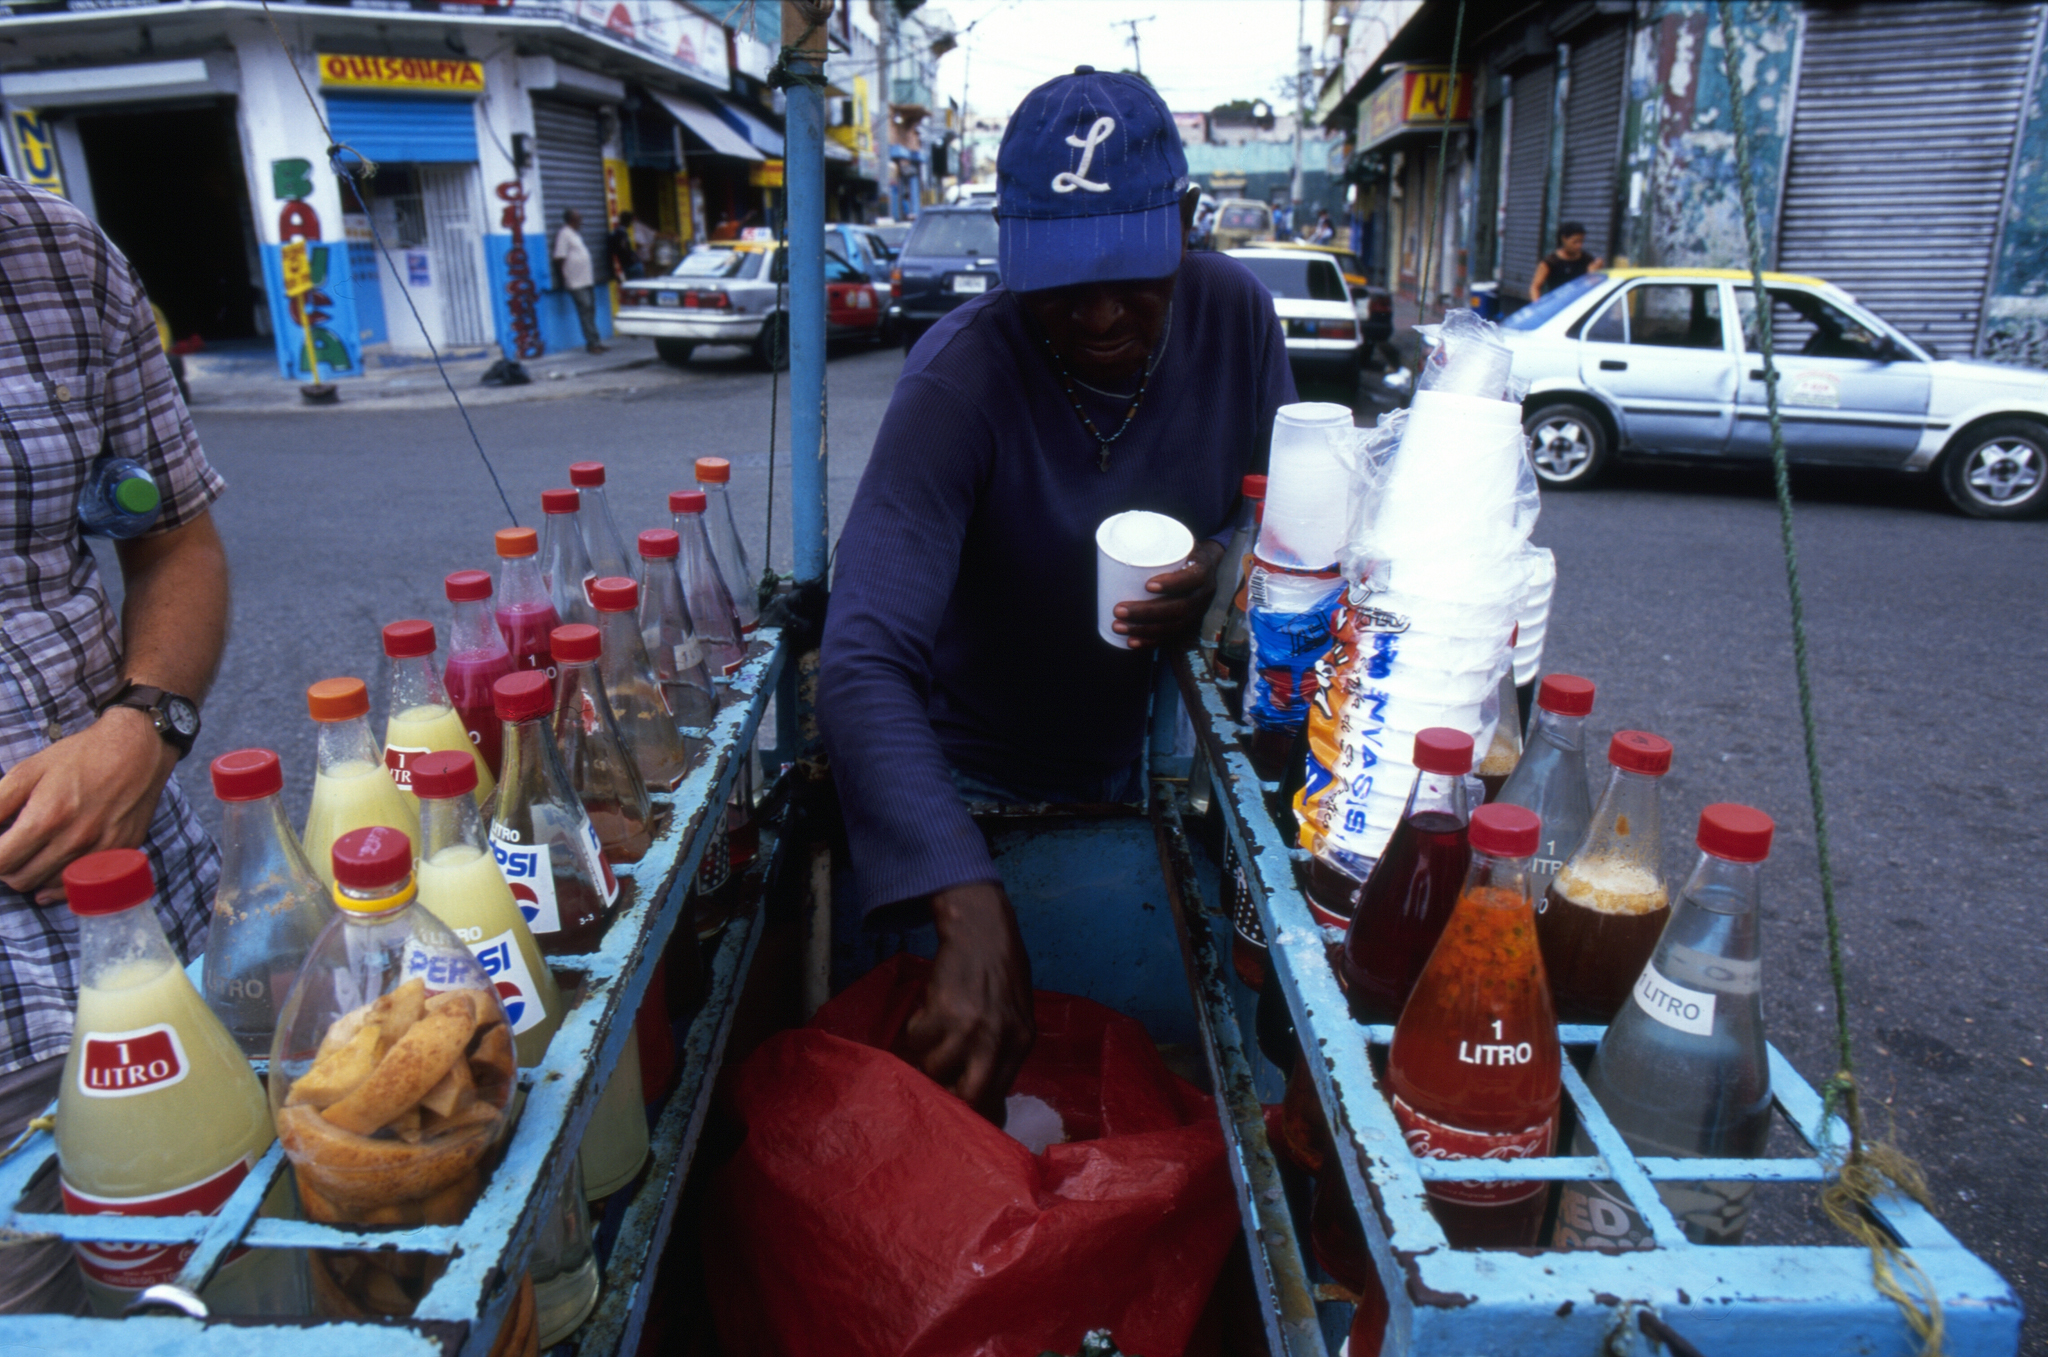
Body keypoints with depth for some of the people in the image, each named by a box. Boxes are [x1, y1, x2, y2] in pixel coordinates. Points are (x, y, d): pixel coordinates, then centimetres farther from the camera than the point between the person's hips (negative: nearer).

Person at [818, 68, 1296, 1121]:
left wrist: (1229, 578, -24)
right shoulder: (961, 377, -27)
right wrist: (973, 914, -50)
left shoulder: (1236, 314, -11)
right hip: (978, 785, -3)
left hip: (1162, 766, 4)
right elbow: (864, 665, -37)